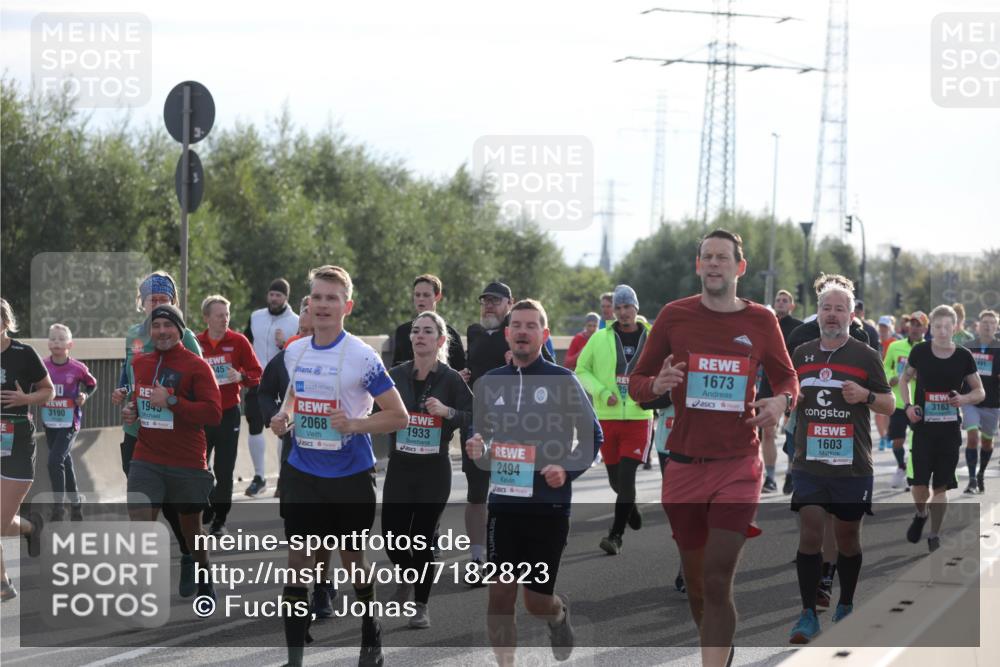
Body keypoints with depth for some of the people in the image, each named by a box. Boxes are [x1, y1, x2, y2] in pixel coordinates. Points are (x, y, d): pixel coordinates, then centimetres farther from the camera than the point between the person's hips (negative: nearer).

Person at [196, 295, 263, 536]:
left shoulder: (238, 341, -2)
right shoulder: (195, 343, 1)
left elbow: (256, 373, 0)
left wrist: (241, 377, -19)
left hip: (228, 414, -1)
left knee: (224, 471, 2)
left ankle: (219, 520, 11)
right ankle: (203, 514, 23)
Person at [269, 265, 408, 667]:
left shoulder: (362, 357, -14)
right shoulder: (295, 352, 3)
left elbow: (398, 416, -11)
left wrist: (354, 424, -24)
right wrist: (284, 415, 2)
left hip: (350, 474, -4)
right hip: (302, 472, 4)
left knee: (352, 558, 10)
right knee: (298, 559, 0)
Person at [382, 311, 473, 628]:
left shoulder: (451, 379, -5)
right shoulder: (396, 375, 1)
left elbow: (474, 417, -6)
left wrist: (447, 411, -21)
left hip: (435, 469, -2)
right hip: (399, 467, 2)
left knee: (422, 539, -1)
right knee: (392, 535, -2)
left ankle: (421, 605, 17)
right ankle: (407, 575, 32)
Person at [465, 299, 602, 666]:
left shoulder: (563, 381, -4)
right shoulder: (490, 382, 7)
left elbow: (593, 436, 1)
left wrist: (568, 470, -14)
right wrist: (477, 450, -4)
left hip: (549, 505, -3)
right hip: (504, 501, 3)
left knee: (537, 602, 4)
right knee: (500, 594, -6)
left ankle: (560, 612, 40)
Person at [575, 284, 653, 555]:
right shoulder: (600, 339, 2)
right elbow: (581, 370, 7)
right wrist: (601, 392, -8)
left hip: (638, 418, -1)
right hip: (607, 418, 1)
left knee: (627, 477, -12)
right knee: (615, 479, 9)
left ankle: (616, 536, -9)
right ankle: (630, 506, 42)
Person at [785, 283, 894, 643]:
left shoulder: (866, 356, 0)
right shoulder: (801, 354, 9)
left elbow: (890, 404, 3)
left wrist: (866, 395, -17)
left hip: (853, 465, -1)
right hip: (809, 464, 1)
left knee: (847, 536, 9)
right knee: (810, 535, -7)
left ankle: (846, 608, 26)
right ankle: (808, 614, -4)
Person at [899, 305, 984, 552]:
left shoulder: (964, 357, -4)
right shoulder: (920, 351, -4)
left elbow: (980, 392, 5)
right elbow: (904, 379, 12)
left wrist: (964, 399, -16)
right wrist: (908, 405, -4)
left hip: (950, 430, 0)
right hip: (923, 427, 0)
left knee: (941, 486, 5)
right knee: (919, 484, -6)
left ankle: (934, 535, 20)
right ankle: (921, 515, 27)